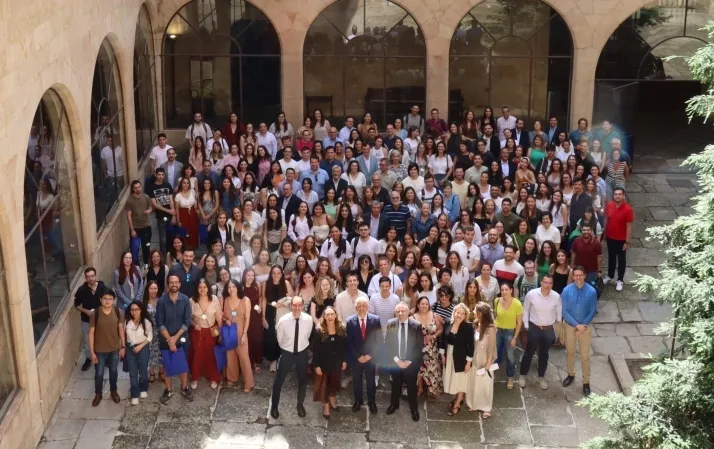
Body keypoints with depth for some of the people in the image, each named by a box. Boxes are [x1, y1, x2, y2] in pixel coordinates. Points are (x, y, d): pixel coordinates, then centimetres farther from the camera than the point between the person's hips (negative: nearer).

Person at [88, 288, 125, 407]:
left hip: (114, 349, 2)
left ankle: (113, 391, 44)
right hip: (100, 350, -2)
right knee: (99, 373, 13)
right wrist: (92, 351, -11)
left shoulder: (118, 312, -12)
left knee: (113, 371, 20)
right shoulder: (95, 314, -18)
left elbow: (121, 330, -1)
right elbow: (91, 333, -12)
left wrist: (123, 346, 1)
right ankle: (98, 394, 36)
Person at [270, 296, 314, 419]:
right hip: (287, 353, -2)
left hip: (302, 353, 2)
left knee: (303, 380, 19)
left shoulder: (308, 319, -20)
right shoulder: (283, 320, -25)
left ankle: (300, 404, 43)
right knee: (279, 381, 12)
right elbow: (279, 339, -4)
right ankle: (274, 406, 33)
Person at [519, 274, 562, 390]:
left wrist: (557, 329, 4)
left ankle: (541, 377, 34)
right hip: (534, 328, -1)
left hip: (549, 329, 1)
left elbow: (559, 313, 0)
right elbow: (525, 310, -2)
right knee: (529, 352, 11)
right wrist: (526, 325, -1)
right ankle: (522, 375, 30)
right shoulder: (531, 294, -18)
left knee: (544, 354, 17)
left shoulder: (556, 296, -15)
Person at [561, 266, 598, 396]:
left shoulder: (591, 291, -16)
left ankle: (586, 382, 22)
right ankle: (571, 375, 41)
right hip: (569, 326, 1)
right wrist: (577, 325, -18)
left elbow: (592, 312, -10)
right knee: (570, 352, 20)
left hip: (586, 327, -1)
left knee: (585, 356, 8)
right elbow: (564, 311, -12)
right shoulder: (567, 290, -16)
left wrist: (582, 327, -15)